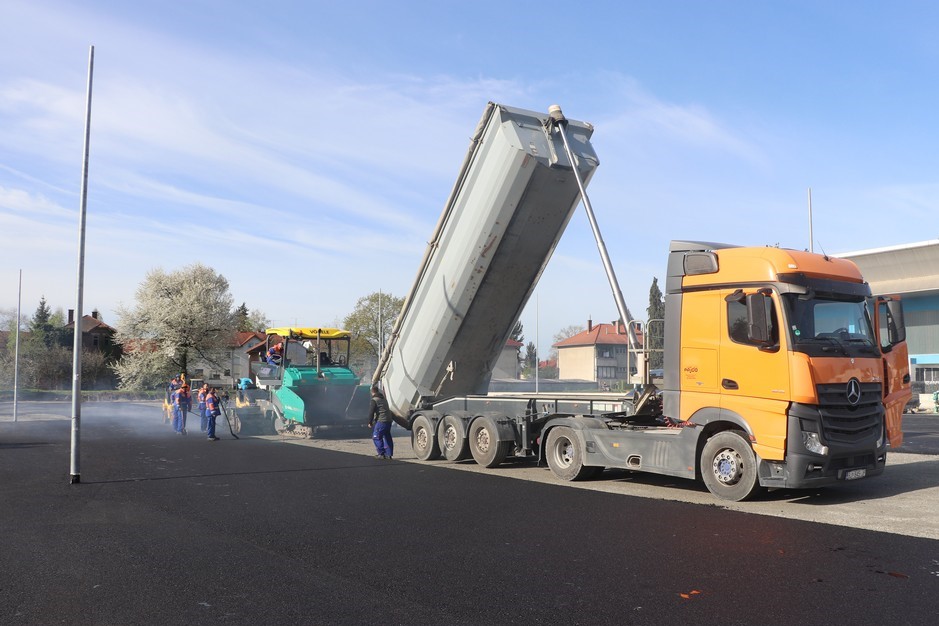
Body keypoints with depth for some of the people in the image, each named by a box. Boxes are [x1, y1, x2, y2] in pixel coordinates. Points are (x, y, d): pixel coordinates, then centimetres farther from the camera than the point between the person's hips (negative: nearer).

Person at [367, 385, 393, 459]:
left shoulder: (374, 400, -7)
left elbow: (371, 412, -9)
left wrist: (370, 422, -1)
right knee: (387, 437, 13)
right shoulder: (383, 399, 19)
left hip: (381, 421, -8)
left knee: (376, 437, -1)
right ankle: (388, 454, 13)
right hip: (389, 420, 8)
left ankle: (381, 454, -3)